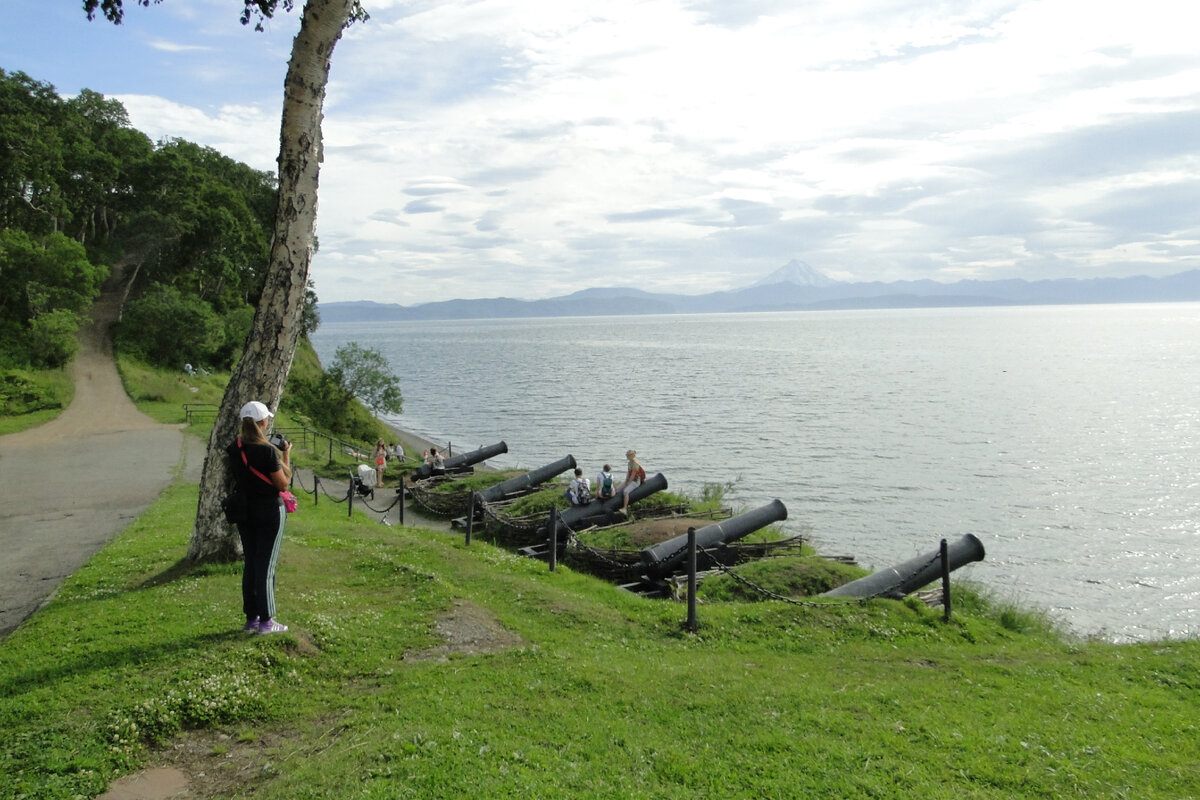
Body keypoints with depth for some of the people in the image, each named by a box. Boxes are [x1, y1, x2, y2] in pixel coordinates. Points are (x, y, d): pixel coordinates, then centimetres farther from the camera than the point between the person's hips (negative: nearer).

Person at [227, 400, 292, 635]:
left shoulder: (234, 450, 1)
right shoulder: (268, 451, -19)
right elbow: (283, 484, -14)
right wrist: (285, 456, -4)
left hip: (244, 510, 6)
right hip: (269, 512, -6)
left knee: (250, 564, 15)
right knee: (266, 566, 2)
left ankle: (251, 619, 22)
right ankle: (266, 622, 8)